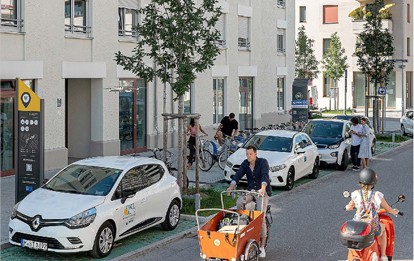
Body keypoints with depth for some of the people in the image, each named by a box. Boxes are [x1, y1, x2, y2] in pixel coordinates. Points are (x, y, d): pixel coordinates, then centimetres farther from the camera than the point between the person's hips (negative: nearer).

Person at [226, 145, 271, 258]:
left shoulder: (263, 162, -15)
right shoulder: (245, 164, 1)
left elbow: (264, 176, -31)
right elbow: (238, 175, -10)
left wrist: (262, 189, -49)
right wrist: (231, 187, -27)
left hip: (263, 191, -4)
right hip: (250, 190, 5)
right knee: (239, 202, -28)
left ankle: (262, 247, -7)